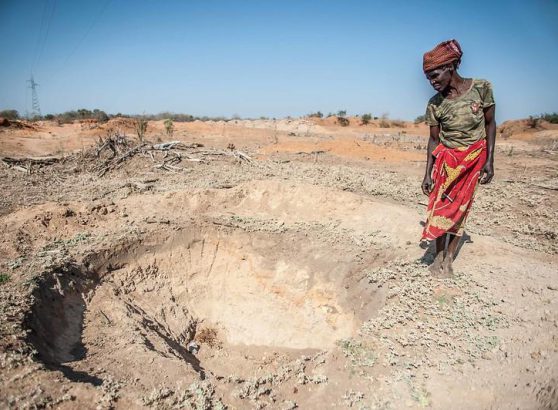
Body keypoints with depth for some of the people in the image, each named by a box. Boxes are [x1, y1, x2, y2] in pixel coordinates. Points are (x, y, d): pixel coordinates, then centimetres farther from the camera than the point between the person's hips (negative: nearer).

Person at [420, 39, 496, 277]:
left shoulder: (481, 88, -11)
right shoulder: (435, 104, -7)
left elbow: (490, 123, -2)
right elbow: (434, 139, -1)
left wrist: (489, 161, -7)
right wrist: (428, 174, -4)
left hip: (474, 160, -1)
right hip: (446, 160, 1)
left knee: (459, 209, 3)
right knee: (440, 207, -1)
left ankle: (448, 259, 11)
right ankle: (439, 256, 11)